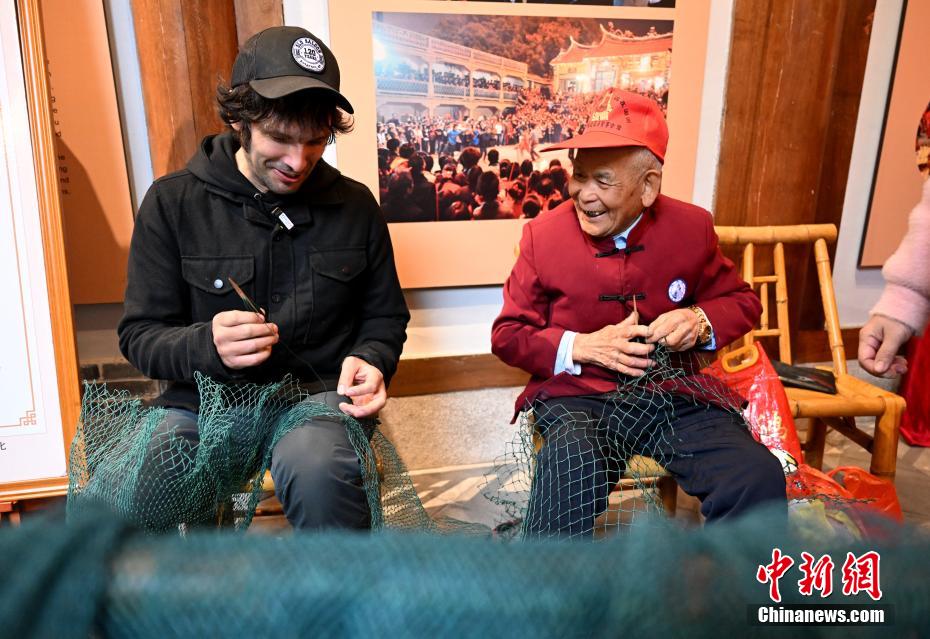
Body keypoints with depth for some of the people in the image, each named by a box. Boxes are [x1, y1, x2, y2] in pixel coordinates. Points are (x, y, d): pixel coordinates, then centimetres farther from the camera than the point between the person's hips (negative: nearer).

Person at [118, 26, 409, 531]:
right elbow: (140, 334, 2)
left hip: (320, 394, 0)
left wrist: (371, 361, -8)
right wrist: (206, 345, -20)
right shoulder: (172, 202, 2)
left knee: (316, 465, -35)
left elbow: (385, 317, 15)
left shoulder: (355, 205, 6)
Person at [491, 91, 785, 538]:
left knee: (758, 480, -23)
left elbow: (742, 301, 17)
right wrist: (582, 347, -12)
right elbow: (508, 334, 5)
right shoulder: (543, 234, -2)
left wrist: (701, 321, -7)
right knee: (572, 468, -36)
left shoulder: (691, 227, 3)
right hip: (577, 394, -2)